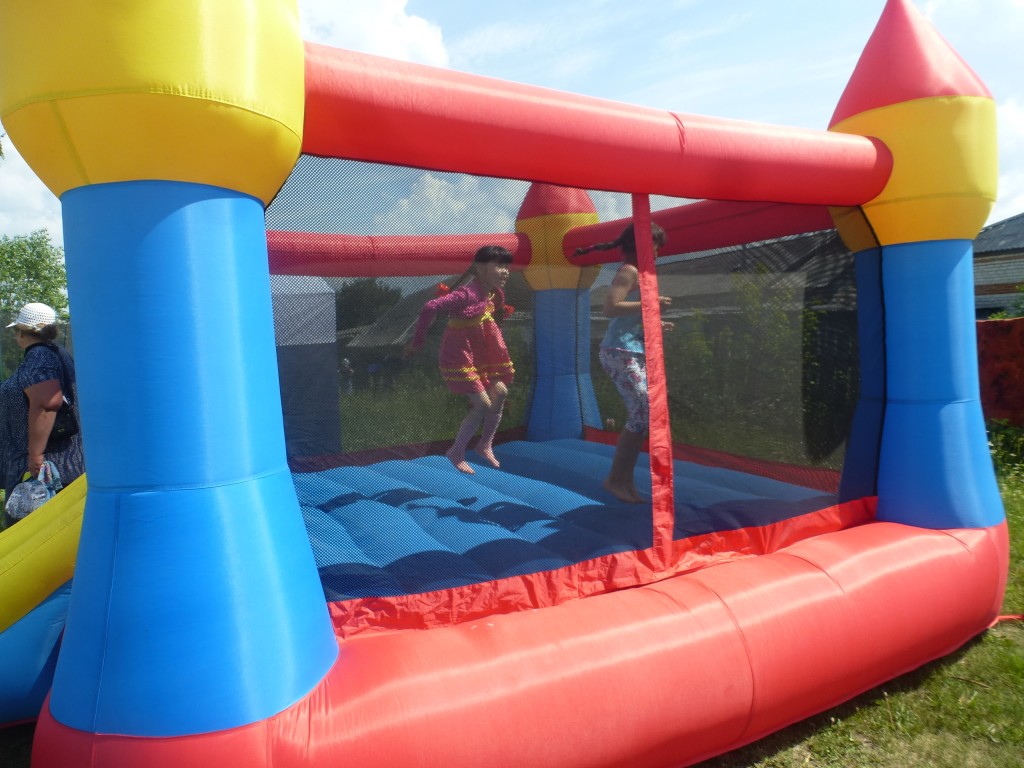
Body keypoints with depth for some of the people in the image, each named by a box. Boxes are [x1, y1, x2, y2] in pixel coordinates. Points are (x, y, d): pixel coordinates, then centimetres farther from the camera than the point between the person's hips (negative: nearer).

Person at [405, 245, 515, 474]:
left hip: (480, 355, 9)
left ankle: (485, 444, 24)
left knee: (500, 393, 6)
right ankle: (457, 452, 9)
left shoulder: (495, 293, 0)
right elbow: (430, 308, -31)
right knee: (483, 404, -9)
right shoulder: (467, 294, -26)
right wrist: (417, 342, -23)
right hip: (459, 356, -9)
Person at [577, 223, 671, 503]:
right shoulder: (629, 271, -9)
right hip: (621, 353, -10)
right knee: (642, 413, -13)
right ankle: (614, 479, -2)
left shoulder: (635, 273, 20)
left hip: (635, 353, 10)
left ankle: (626, 481, 12)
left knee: (641, 416, 7)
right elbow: (610, 308, -21)